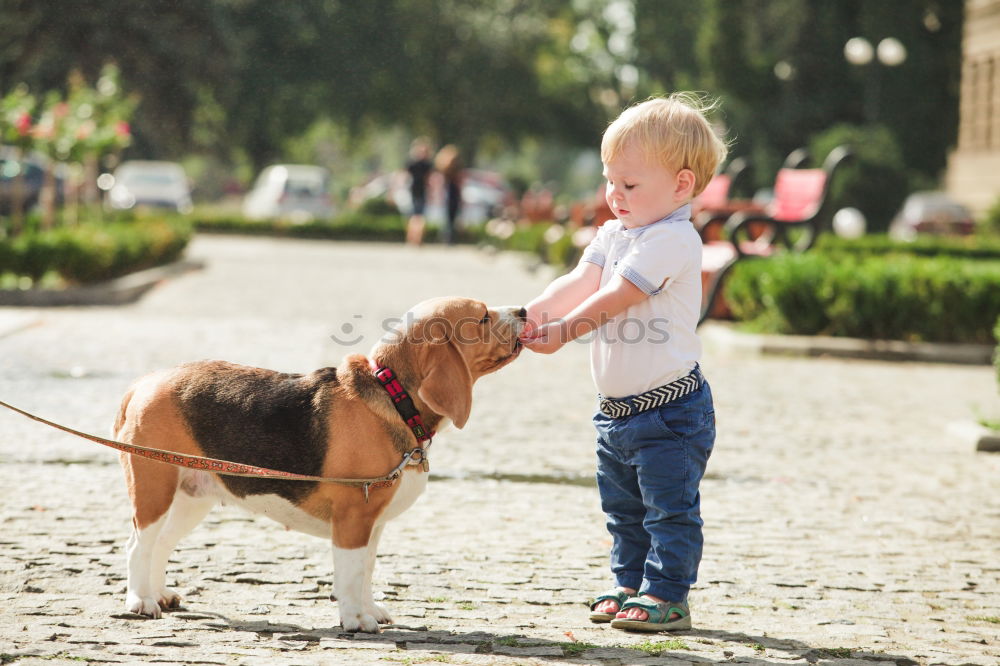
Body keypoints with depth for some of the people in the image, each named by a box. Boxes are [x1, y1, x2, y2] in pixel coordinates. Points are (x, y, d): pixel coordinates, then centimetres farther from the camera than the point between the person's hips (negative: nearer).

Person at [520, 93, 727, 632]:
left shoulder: (672, 239, -19)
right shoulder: (614, 233, 10)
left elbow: (615, 297, -25)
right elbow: (581, 281, 0)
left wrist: (562, 330, -29)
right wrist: (537, 311, -17)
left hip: (668, 408, -9)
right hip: (617, 408, 9)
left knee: (670, 507, -3)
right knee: (623, 507, 17)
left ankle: (667, 596, 2)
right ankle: (631, 584, 28)